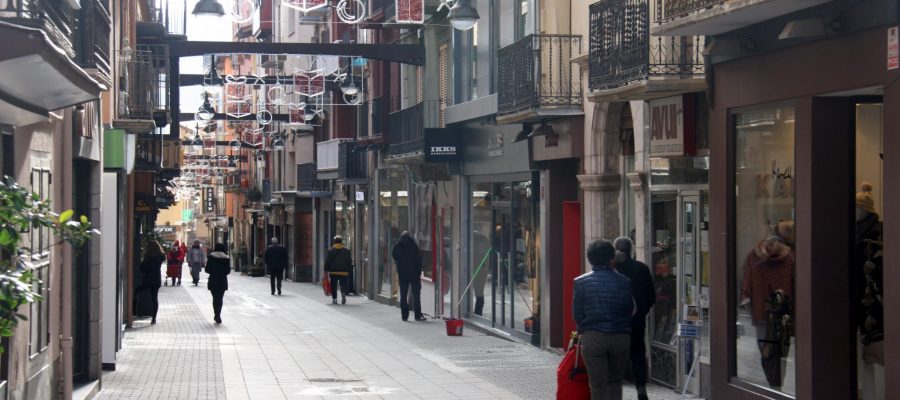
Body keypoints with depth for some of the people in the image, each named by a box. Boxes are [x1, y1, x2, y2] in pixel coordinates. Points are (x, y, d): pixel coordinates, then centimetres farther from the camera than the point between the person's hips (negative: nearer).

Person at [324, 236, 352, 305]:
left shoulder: (330, 250, 1)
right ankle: (343, 293, -25)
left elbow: (327, 262, 0)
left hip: (333, 272, -1)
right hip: (344, 272, 1)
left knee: (334, 286, 7)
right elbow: (350, 262, 7)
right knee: (343, 284, 2)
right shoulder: (346, 250, 5)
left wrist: (326, 271, 4)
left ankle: (334, 299, 4)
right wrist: (349, 270, 13)